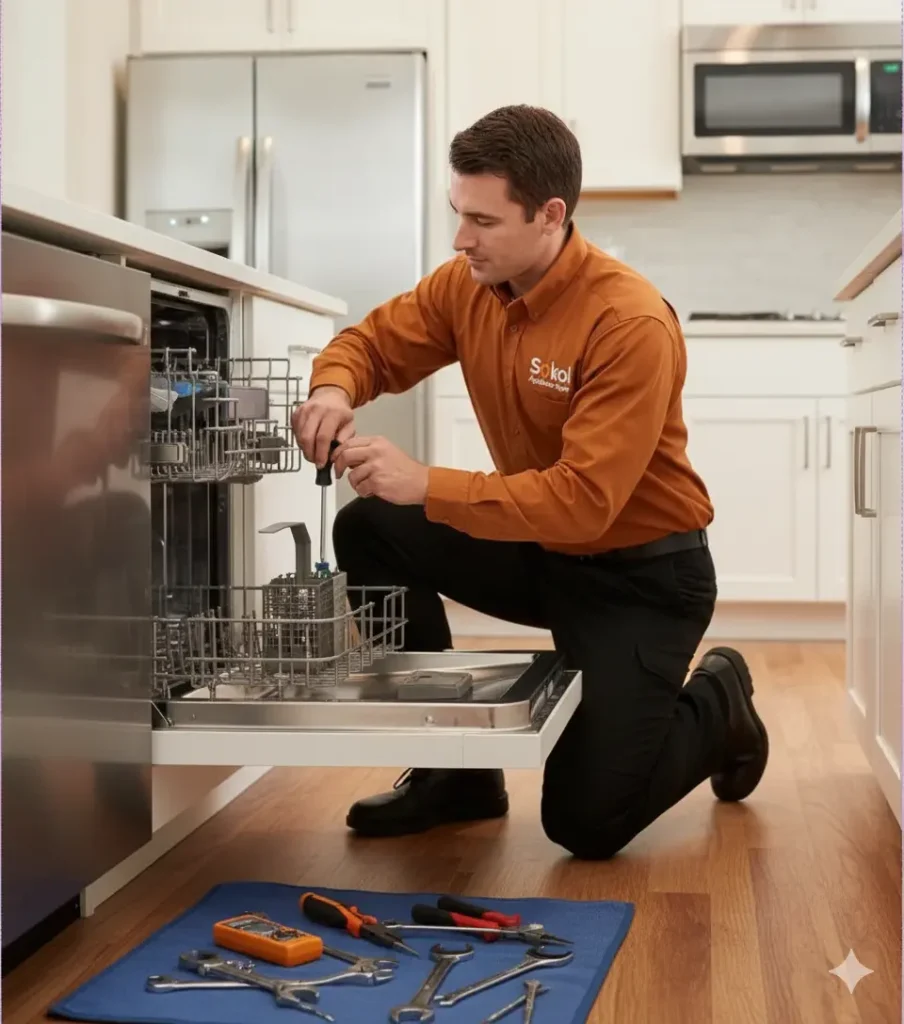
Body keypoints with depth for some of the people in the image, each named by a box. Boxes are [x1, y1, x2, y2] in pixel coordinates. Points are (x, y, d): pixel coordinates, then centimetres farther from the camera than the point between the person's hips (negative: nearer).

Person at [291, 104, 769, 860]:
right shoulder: (468, 284, -8)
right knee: (370, 532, -12)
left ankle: (717, 703, 19)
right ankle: (457, 771, 2)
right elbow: (371, 342, 4)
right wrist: (335, 390, -21)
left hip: (640, 574, -7)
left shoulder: (632, 323, -28)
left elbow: (582, 502, -33)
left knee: (586, 823, -13)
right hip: (538, 549, 7)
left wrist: (426, 485, -38)